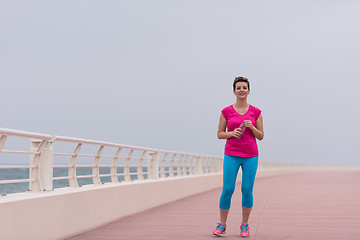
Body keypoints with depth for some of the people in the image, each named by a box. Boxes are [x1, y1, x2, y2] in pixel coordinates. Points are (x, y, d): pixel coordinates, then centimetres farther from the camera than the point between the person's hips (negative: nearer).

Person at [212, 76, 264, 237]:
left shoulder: (256, 112, 5)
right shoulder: (226, 112, 3)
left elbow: (261, 136, 7)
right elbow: (219, 134, 7)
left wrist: (251, 127, -12)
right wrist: (232, 133, -12)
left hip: (251, 156, 1)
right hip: (231, 155, -1)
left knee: (247, 190, 0)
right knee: (227, 190, -5)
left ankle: (245, 225, 15)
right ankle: (222, 225, 9)